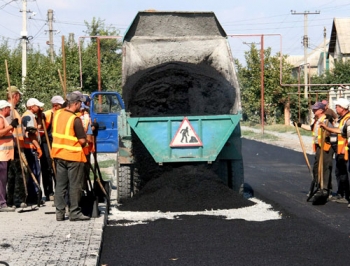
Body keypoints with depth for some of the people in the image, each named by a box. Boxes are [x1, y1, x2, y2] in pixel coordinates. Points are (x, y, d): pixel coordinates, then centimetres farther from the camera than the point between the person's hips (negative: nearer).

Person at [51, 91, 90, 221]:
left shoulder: (57, 115, 3)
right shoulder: (75, 119, -18)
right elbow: (83, 140, -18)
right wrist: (82, 144, 3)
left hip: (58, 154, 7)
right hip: (73, 156, -7)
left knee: (60, 184, 11)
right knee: (75, 186, 3)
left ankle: (59, 212, 12)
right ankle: (74, 212, 7)